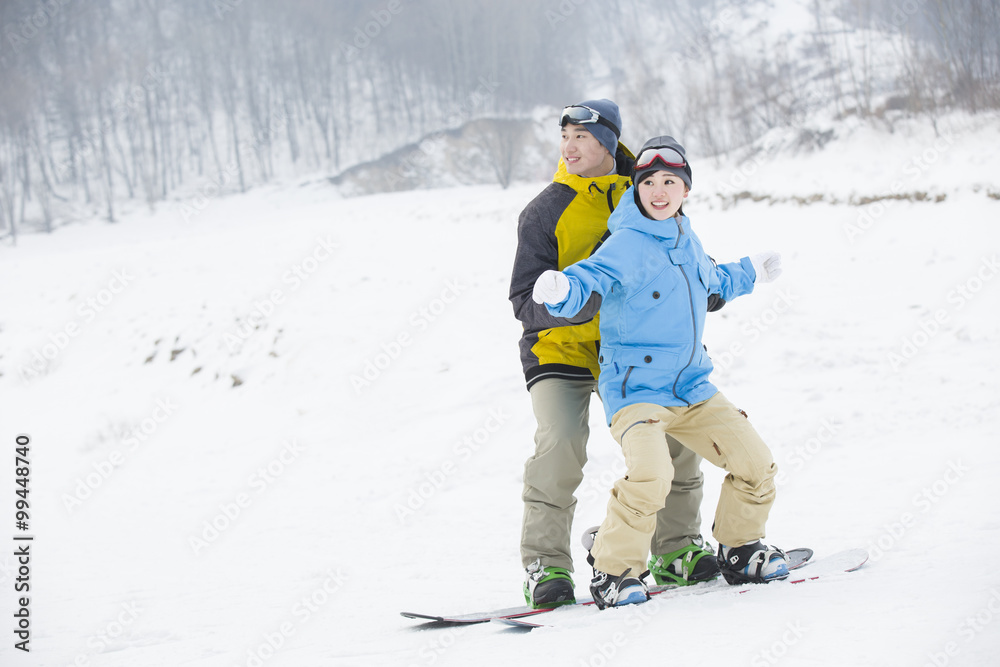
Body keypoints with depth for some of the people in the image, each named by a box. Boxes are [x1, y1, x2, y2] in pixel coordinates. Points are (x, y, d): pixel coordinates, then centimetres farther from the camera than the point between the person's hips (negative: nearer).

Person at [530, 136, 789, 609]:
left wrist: (751, 273, 49)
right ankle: (612, 571, -10)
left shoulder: (687, 241, 11)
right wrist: (560, 290, -50)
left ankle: (740, 551, 27)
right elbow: (587, 281, -27)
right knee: (650, 476, -29)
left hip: (692, 385, 7)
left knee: (756, 464, 4)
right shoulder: (625, 245, -12)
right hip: (635, 387, -7)